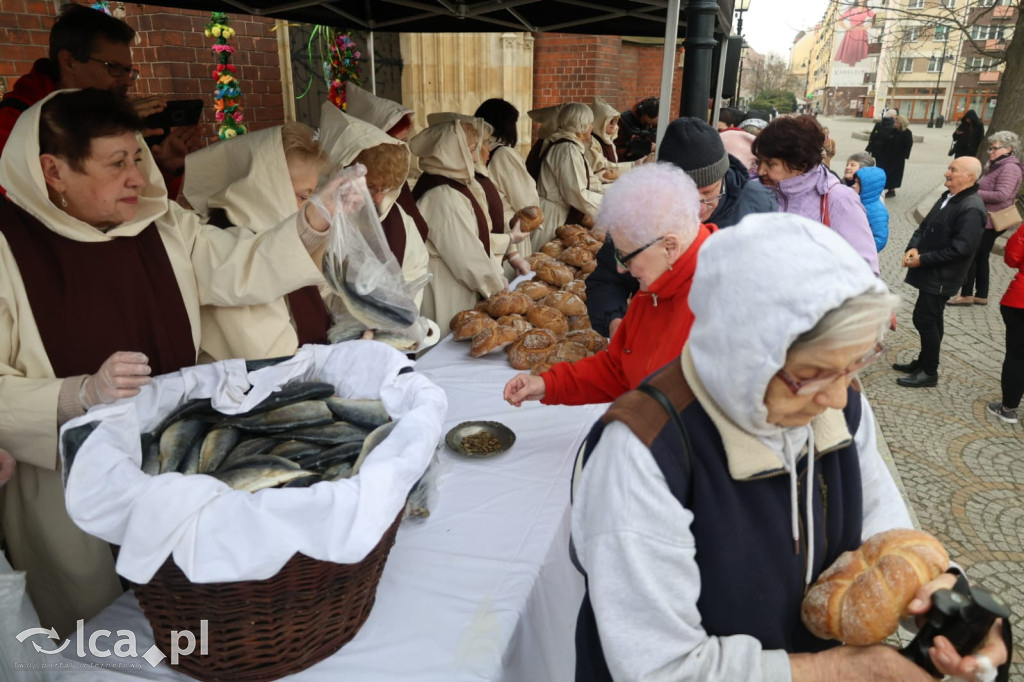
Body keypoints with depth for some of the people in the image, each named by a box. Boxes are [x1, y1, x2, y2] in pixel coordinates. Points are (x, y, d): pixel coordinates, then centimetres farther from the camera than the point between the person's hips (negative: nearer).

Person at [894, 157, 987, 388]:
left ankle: (929, 372, 9)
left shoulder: (971, 209, -20)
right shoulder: (948, 197, 10)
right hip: (930, 273, 9)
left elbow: (961, 248, -25)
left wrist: (922, 260, -19)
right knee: (930, 320, 18)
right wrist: (913, 247, -5)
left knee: (924, 319, -4)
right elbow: (925, 225, 14)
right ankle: (924, 362, 32)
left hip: (941, 277, -9)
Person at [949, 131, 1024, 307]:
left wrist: (974, 193, -22)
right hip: (985, 220, 10)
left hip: (990, 222, -10)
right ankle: (981, 295, 22)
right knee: (980, 257, 15)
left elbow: (1002, 195, -25)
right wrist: (975, 190, 2)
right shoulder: (998, 166, 15)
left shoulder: (1010, 168, -16)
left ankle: (966, 294, 3)